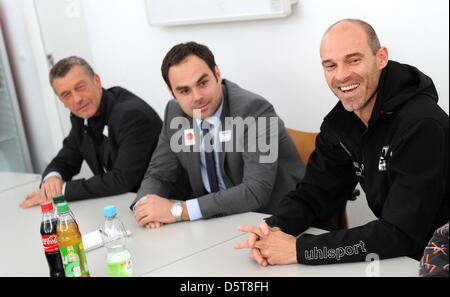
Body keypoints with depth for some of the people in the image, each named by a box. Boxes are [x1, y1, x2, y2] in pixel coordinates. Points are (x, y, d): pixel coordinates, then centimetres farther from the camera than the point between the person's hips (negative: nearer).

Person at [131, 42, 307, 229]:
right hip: (216, 217, 6)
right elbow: (158, 175, 5)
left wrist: (179, 210, -30)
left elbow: (256, 192, -28)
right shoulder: (175, 113, -2)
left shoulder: (254, 110, -21)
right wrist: (145, 205, -18)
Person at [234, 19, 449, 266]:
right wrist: (274, 229, -19)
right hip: (391, 255, 6)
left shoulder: (420, 125, -24)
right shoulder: (340, 121, -3)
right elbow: (314, 191, 1)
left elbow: (400, 235, -27)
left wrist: (299, 248, -28)